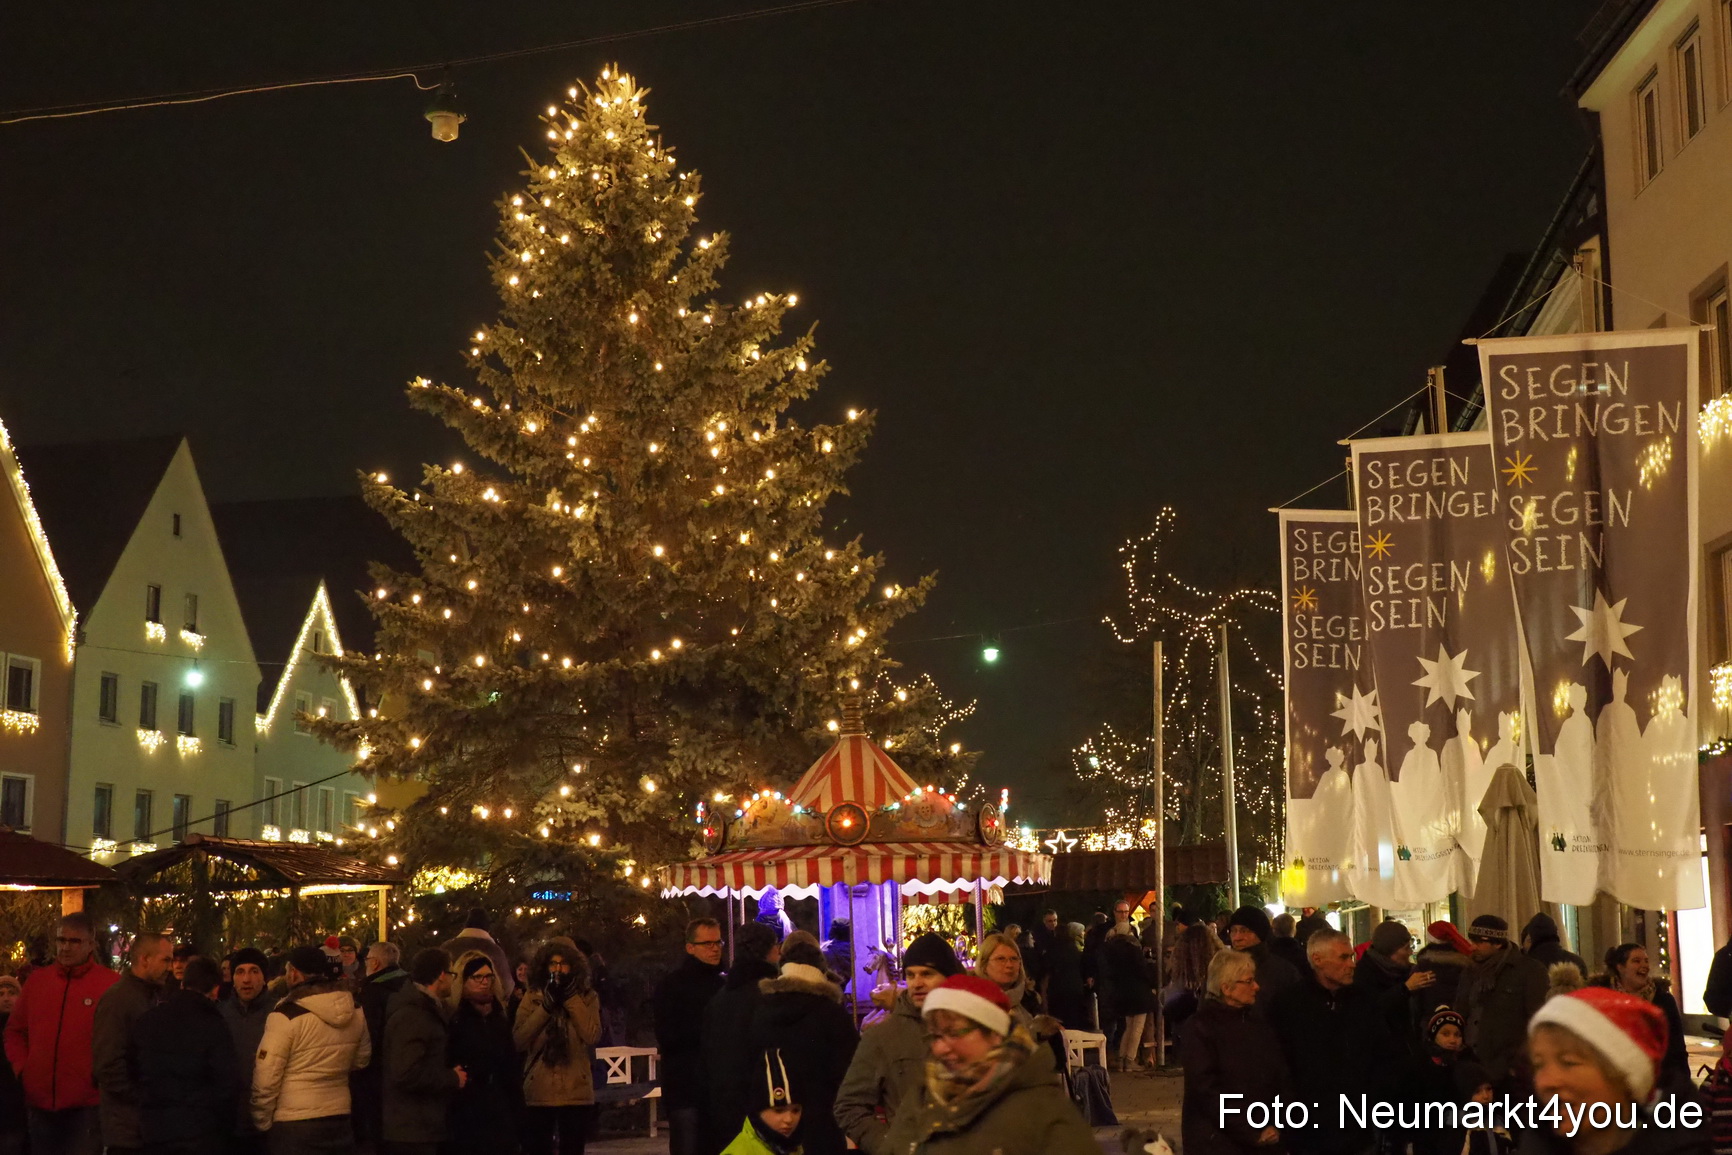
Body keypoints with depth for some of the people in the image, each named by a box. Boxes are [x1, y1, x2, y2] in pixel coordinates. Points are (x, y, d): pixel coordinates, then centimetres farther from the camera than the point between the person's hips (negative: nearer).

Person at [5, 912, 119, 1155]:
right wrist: (20, 1067, 5)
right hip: (39, 1101, 5)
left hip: (86, 1104, -5)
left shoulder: (111, 983, -7)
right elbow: (15, 1030, 18)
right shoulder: (37, 979, 8)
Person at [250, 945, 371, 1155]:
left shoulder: (286, 1016, -15)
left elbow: (266, 1079, -14)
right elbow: (361, 1061, 16)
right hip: (340, 1120, 6)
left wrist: (261, 1123, -3)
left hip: (293, 1125, -6)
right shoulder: (355, 1013, 3)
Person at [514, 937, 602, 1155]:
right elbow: (518, 1039, -7)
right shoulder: (533, 997, 5)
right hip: (539, 1092, 0)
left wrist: (572, 999, -12)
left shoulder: (587, 997, 5)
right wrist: (546, 1005, -13)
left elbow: (592, 1036, -11)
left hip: (576, 1092, 0)